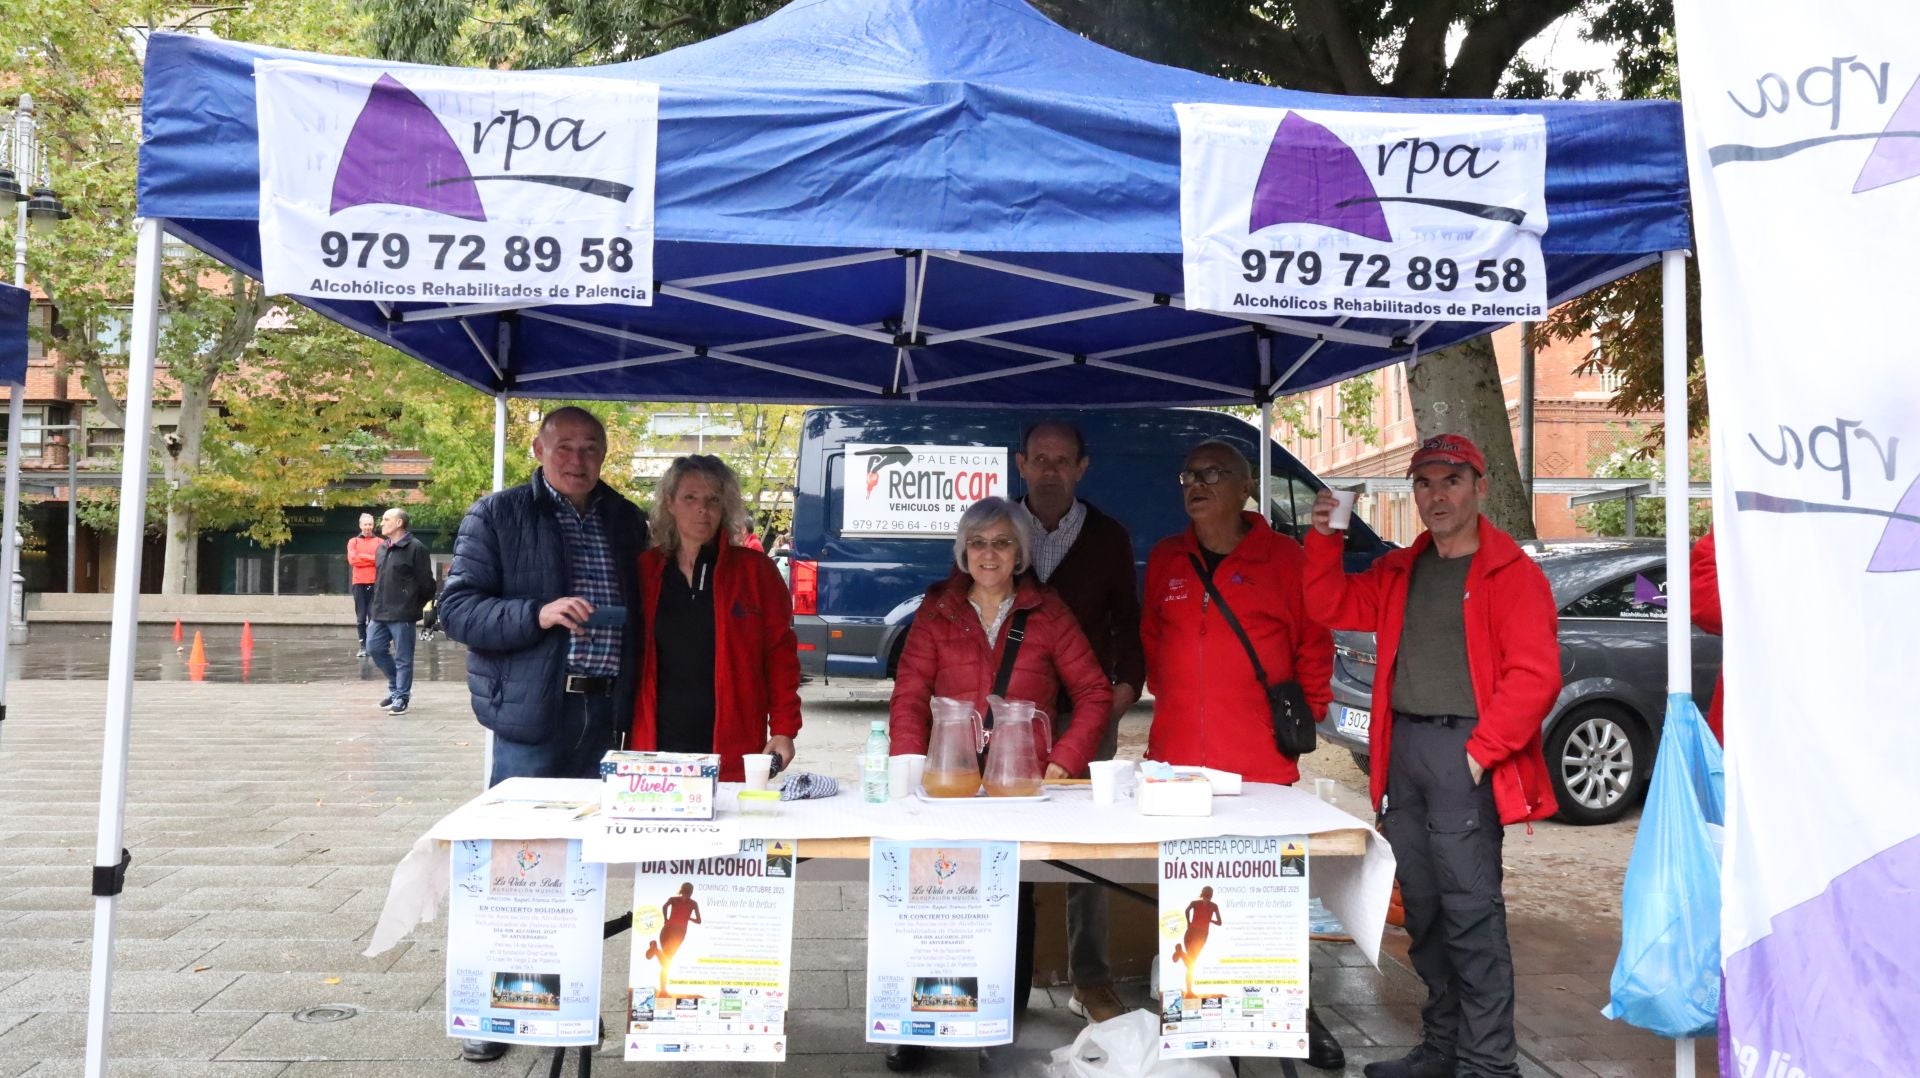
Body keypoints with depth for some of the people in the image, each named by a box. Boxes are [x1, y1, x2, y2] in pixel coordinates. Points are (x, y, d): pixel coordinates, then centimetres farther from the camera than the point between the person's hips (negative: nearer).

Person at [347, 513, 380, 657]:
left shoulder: (379, 542, 10)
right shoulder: (353, 541, 11)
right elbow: (352, 559, -5)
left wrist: (362, 556, -8)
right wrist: (372, 558, -7)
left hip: (375, 583, -1)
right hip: (359, 583, 1)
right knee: (360, 617, 0)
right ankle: (363, 646, 3)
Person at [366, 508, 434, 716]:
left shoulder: (416, 548, -11)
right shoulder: (381, 548, 14)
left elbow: (426, 582, -11)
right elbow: (378, 580, 20)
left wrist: (415, 606, -4)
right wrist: (374, 607, 16)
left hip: (402, 614, -8)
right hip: (379, 613, 8)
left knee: (403, 657, 0)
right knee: (374, 648, 9)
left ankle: (401, 697, 11)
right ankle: (397, 687, 26)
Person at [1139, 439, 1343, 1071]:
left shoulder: (1282, 557, -2)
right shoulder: (1165, 560, 8)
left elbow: (1314, 643, 4)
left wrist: (1306, 712, 1)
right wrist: (1169, 695, 11)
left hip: (1261, 763, -3)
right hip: (1176, 758, 3)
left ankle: (1296, 1013, 21)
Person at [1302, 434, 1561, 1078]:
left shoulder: (1510, 572, -5)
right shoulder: (1400, 572, 16)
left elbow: (1535, 675, -12)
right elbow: (1332, 606, 18)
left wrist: (1481, 750, -16)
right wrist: (1324, 539, 4)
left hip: (1462, 751, -7)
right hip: (1404, 748, 7)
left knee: (1471, 913, -6)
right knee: (1422, 910, 14)